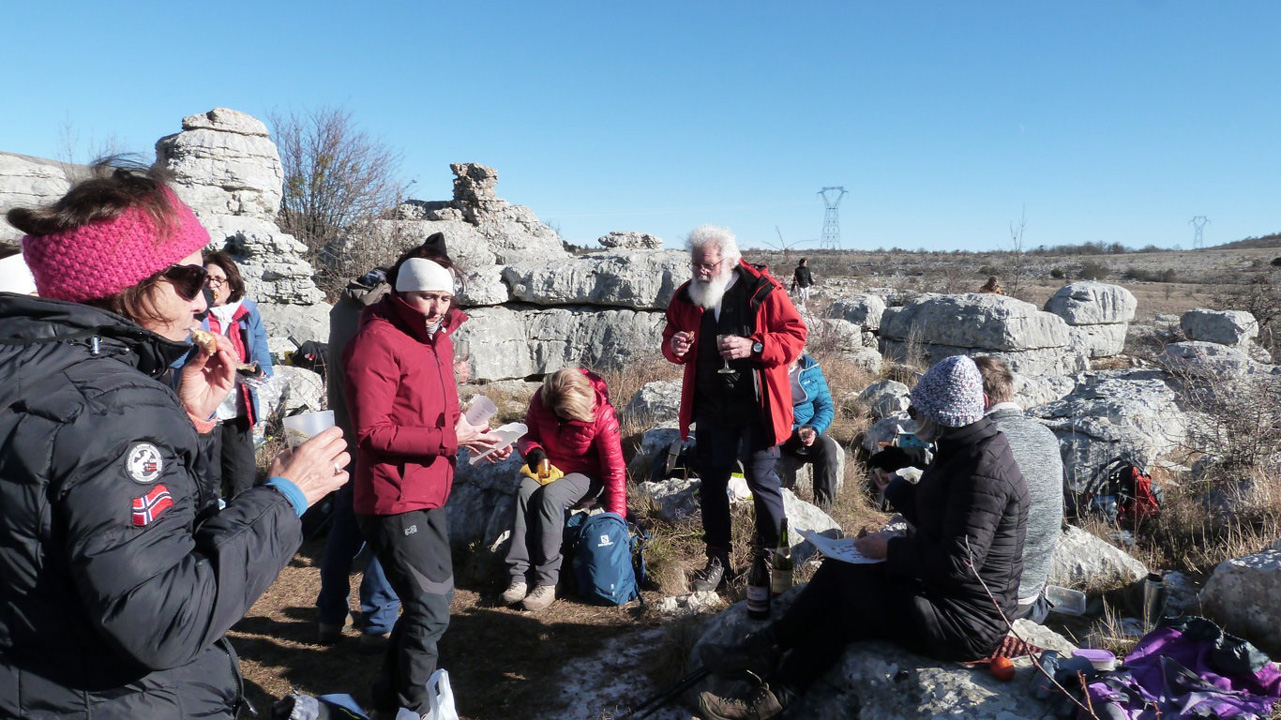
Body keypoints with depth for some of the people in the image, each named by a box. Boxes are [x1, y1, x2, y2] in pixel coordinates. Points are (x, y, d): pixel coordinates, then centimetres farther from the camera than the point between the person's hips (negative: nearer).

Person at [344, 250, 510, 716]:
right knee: (430, 609, -5)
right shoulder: (377, 341, -15)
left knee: (433, 598, 20)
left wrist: (473, 438, 1)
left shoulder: (437, 337, 12)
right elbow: (373, 432, -20)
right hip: (396, 501, -10)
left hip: (428, 496, 10)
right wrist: (449, 438, -23)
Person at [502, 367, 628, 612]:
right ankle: (518, 578, -31)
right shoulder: (541, 401, -11)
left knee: (551, 494, -35)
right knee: (526, 489, -30)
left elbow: (614, 469, -18)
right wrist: (533, 450, -20)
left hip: (585, 475, -4)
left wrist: (615, 518, -22)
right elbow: (527, 434, 5)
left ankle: (547, 583, -31)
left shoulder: (602, 415, -22)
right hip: (549, 467, 4)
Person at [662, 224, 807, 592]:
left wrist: (753, 346, -25)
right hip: (710, 410, 5)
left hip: (755, 409, -4)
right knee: (711, 483, 11)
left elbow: (795, 334, -9)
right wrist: (674, 347, -9)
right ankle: (718, 559, 26)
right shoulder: (685, 297, 3)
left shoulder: (763, 292, -11)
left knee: (762, 482, 4)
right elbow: (671, 334, 16)